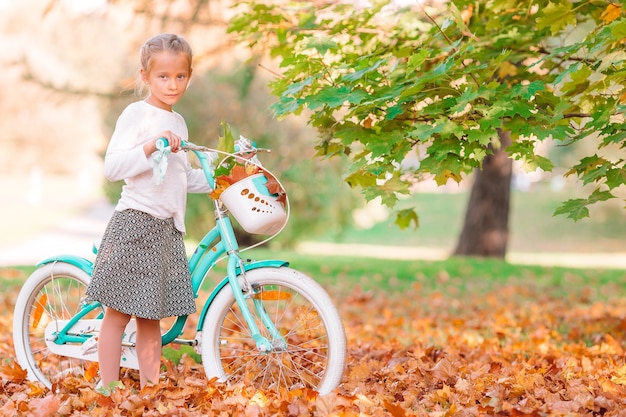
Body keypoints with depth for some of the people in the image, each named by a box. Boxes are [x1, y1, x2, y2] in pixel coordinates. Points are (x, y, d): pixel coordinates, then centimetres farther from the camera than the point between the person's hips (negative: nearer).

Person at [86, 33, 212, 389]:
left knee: (151, 316, 12)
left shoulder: (178, 123, 17)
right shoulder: (137, 114, -6)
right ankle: (109, 391, 5)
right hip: (135, 224, -7)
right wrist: (150, 146, -28)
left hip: (167, 229, 7)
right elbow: (112, 168, -16)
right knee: (119, 313, -2)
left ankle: (151, 388, 18)